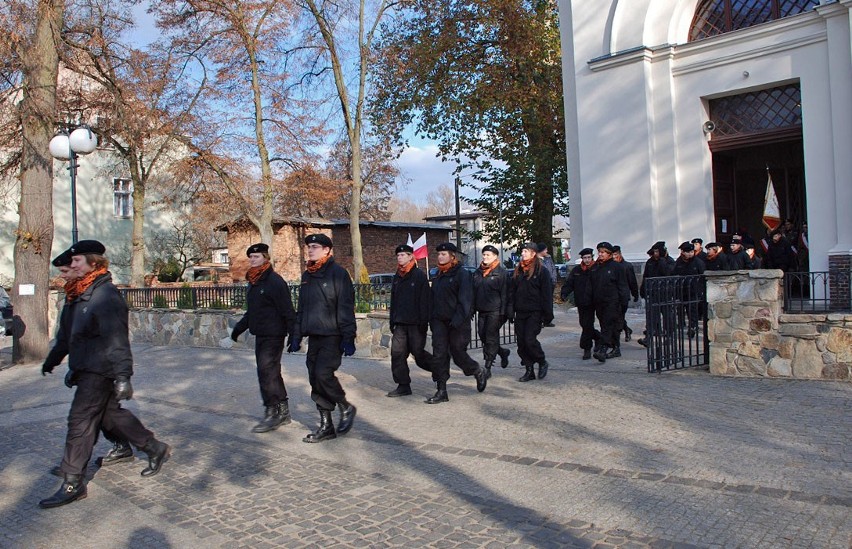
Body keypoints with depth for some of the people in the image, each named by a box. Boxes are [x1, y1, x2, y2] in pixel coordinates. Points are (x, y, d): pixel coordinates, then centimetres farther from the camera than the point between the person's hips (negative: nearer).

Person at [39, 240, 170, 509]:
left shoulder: (106, 295, -18)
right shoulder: (78, 293, 12)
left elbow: (116, 338, -24)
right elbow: (66, 332, 24)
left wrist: (122, 376, -27)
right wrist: (54, 359, 32)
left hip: (99, 371, -10)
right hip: (86, 369, 10)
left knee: (80, 422, -5)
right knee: (112, 415, 16)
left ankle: (73, 484, 5)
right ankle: (155, 449, 29)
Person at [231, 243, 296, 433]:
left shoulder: (275, 281, -14)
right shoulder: (253, 283, 15)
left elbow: (287, 310, -18)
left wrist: (293, 334, -21)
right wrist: (239, 328, 21)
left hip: (273, 336, -9)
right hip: (260, 336, 10)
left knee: (266, 372, -10)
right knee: (271, 373, 13)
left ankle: (272, 413, -1)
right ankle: (283, 412, 23)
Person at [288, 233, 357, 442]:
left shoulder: (338, 273, -8)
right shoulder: (307, 275, 15)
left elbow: (346, 308, -13)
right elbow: (301, 308, 20)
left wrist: (348, 338, -17)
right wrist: (296, 335, 14)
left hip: (332, 336, -8)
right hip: (313, 336, 8)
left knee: (323, 373, -18)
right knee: (315, 380, 7)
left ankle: (346, 408, 8)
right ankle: (326, 426, 17)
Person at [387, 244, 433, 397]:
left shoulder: (419, 275, -7)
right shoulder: (397, 277, 14)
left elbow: (425, 300, -11)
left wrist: (424, 321, -16)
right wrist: (392, 321, 15)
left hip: (415, 323, -6)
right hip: (400, 323, 6)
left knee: (418, 352, 0)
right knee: (397, 352, -1)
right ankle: (403, 385, 5)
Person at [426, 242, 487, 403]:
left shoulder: (462, 274, -8)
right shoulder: (438, 275, 15)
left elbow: (465, 300, -15)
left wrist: (457, 320, -23)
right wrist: (432, 318, 13)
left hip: (458, 323, -6)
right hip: (439, 322, 6)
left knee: (458, 353, 2)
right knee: (439, 355, -1)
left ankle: (479, 372, 31)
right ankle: (441, 391, 3)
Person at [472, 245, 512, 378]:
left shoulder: (501, 272, -5)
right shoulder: (477, 272, 13)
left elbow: (505, 294, -8)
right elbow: (473, 291, 17)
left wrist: (503, 312, -12)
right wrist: (472, 309, 12)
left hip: (495, 311, -6)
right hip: (481, 311, 6)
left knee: (491, 338, -5)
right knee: (482, 336, 9)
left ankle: (487, 368, 1)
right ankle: (502, 352, 32)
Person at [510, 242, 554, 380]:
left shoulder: (542, 271, -4)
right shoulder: (518, 270, 12)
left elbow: (547, 294, -7)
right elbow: (512, 291, 14)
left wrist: (547, 315, -10)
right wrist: (510, 310, 7)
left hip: (534, 313, -6)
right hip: (520, 312, 6)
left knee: (530, 339, -14)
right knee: (521, 342, 4)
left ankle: (542, 362, 12)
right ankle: (529, 370, 15)